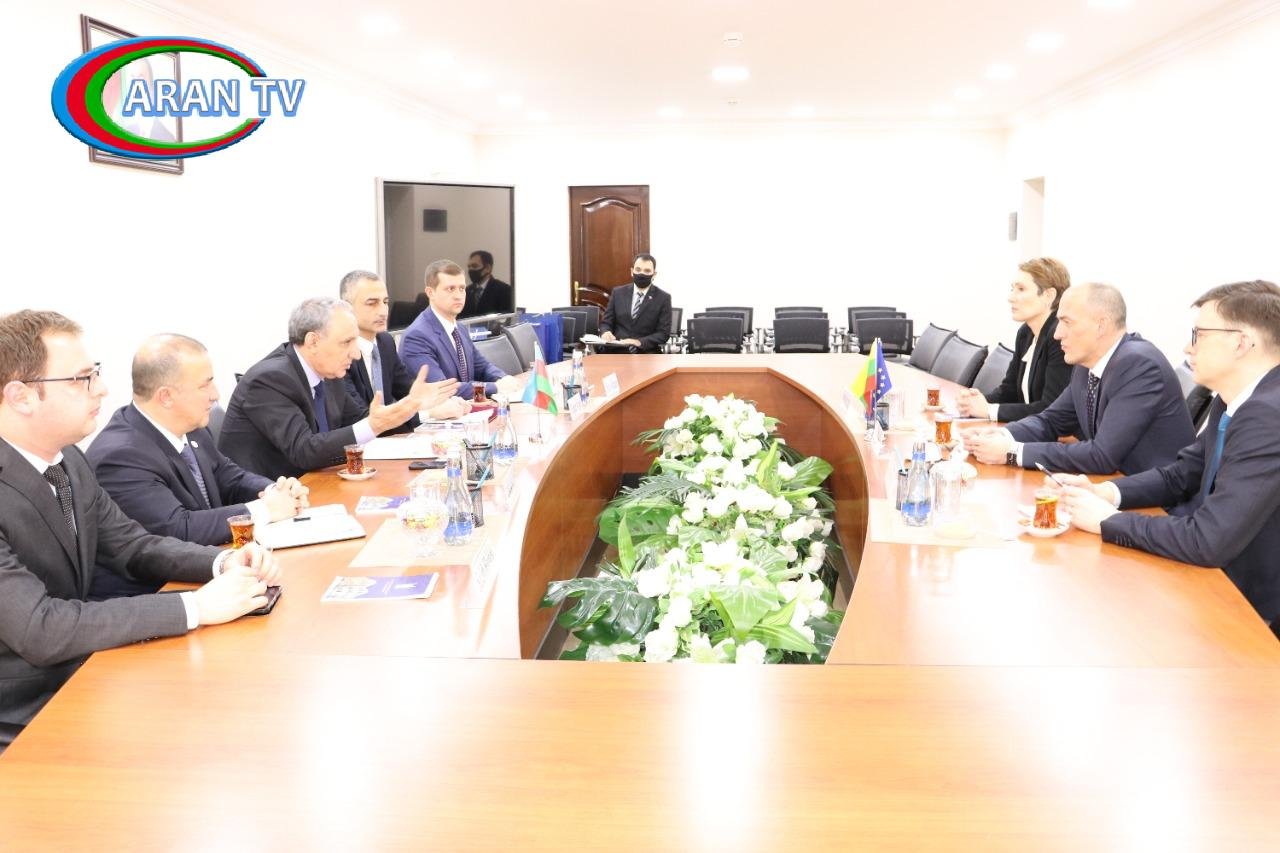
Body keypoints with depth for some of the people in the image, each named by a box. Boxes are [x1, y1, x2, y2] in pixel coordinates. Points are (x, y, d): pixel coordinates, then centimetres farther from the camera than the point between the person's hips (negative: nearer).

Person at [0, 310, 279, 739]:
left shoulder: (68, 460, 1)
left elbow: (134, 546, 8)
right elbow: (38, 630, -29)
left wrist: (224, 563, -10)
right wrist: (195, 606, -29)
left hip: (83, 678, 7)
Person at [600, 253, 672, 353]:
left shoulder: (663, 298, 1)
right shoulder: (618, 293, 10)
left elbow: (663, 333, -3)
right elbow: (606, 322, 13)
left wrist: (640, 342, -19)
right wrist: (605, 332, -11)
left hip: (646, 352, -2)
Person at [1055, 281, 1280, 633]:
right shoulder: (1237, 401, 3)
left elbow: (1209, 541, -31)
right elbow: (1178, 475, 12)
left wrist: (1107, 519, -18)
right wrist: (1104, 492, -6)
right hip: (1223, 575, 7)